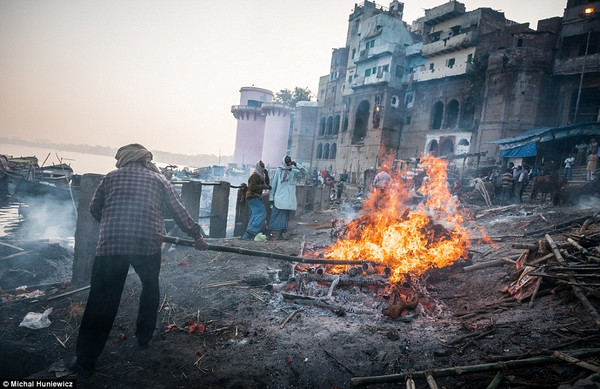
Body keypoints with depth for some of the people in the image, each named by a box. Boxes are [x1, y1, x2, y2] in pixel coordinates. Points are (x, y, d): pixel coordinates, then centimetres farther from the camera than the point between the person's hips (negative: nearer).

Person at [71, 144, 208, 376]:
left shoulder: (111, 177, 16)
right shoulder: (158, 178, 15)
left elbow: (94, 209, 21)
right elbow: (179, 211, 14)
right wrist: (196, 235, 23)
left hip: (110, 245, 0)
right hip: (148, 244, 0)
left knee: (101, 300, 6)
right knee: (150, 286, 25)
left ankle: (85, 361, 11)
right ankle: (144, 337, 34)